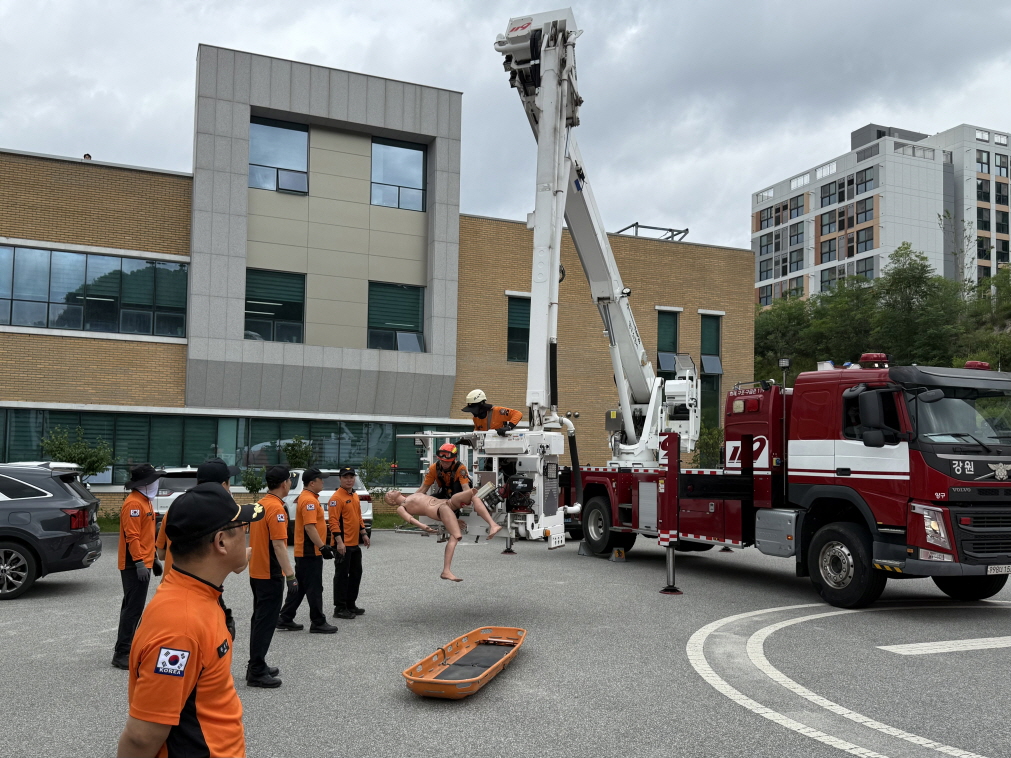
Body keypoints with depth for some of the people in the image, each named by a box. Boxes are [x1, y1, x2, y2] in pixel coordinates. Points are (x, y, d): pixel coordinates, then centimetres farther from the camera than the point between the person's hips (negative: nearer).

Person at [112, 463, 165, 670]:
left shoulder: (144, 501, 17)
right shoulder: (133, 504, -16)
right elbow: (132, 536, -22)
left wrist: (153, 559, 24)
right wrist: (139, 562, -26)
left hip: (142, 564, 11)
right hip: (134, 566, -11)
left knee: (133, 608, 15)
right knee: (133, 608, -9)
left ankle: (127, 649, 23)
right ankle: (122, 654, -5)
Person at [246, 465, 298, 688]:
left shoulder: (260, 504, 9)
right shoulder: (276, 509, -19)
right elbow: (279, 545, -24)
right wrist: (290, 575, -22)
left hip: (256, 572, 9)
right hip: (270, 575, -9)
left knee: (260, 619, 17)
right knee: (266, 622, -4)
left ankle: (256, 665, 25)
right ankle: (257, 673, 0)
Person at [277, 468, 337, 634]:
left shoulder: (305, 497, 15)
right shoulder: (309, 500, -18)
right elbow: (310, 527, -25)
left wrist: (322, 545, 23)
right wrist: (322, 547, -24)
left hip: (303, 552, 10)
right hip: (310, 552, -10)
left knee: (299, 587, 15)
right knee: (314, 589, -2)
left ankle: (285, 620, 19)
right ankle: (318, 623, 6)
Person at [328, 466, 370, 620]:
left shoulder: (355, 496, 13)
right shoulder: (337, 498, -14)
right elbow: (333, 521, -19)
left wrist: (364, 534, 16)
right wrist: (339, 541, -24)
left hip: (355, 544, 9)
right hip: (343, 544, -9)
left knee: (356, 574, 15)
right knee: (342, 576, -2)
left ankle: (351, 604, 25)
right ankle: (340, 608, 5)